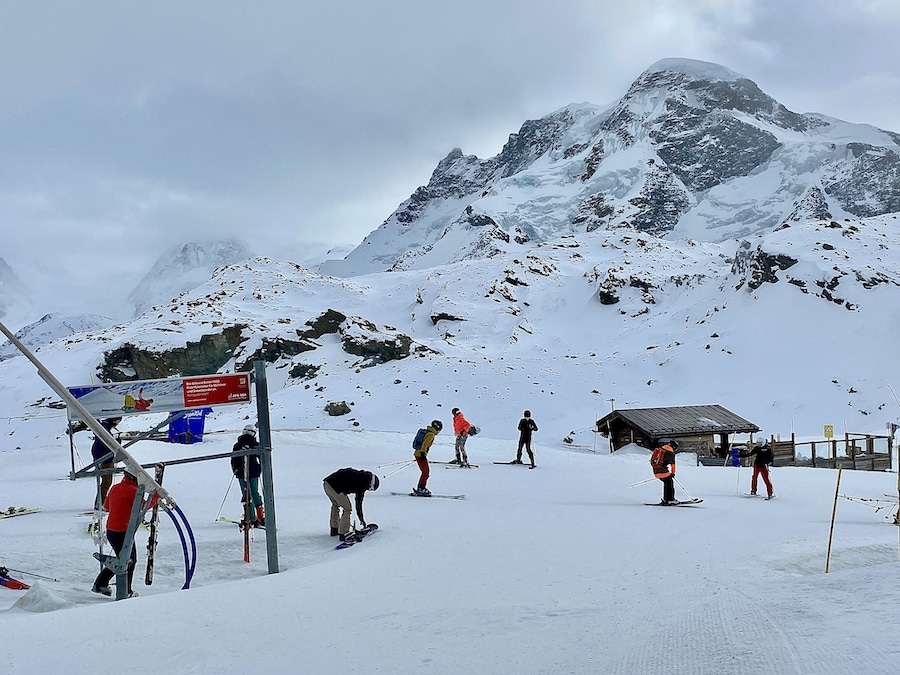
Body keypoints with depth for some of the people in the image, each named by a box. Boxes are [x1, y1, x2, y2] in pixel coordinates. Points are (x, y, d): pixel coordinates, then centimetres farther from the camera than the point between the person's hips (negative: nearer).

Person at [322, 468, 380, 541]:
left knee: (336, 504, 30)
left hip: (326, 483, 9)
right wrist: (362, 519, 21)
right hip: (335, 487, -9)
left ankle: (334, 529, 38)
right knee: (347, 508, 6)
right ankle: (343, 534, 6)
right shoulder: (363, 483, 1)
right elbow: (359, 503, 9)